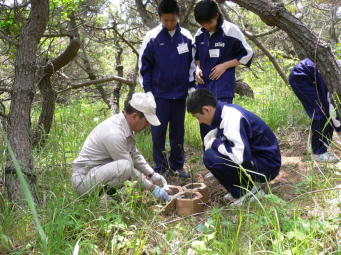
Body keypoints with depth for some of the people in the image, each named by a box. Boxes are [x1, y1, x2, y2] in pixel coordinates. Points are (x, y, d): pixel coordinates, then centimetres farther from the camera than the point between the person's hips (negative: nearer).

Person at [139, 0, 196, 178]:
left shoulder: (186, 36, 0)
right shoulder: (152, 37, -6)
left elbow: (192, 63, 9)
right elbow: (144, 66, -1)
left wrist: (192, 86, 6)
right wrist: (148, 90, -4)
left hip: (180, 93, 2)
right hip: (159, 93, -2)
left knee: (178, 130, 9)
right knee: (158, 130, 2)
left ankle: (177, 165, 21)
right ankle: (160, 167, 14)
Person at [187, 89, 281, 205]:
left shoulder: (232, 118, -24)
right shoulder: (224, 110, 3)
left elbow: (241, 157, -33)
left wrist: (215, 143, -18)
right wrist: (211, 137, -1)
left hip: (267, 165, -9)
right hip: (253, 156, 9)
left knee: (211, 157, -23)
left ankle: (248, 192, -5)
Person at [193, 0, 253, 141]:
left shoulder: (231, 30, -10)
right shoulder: (199, 34, 4)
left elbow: (247, 55, -3)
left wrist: (224, 65, -11)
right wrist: (198, 68, -1)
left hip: (223, 87, -5)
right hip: (204, 86, 5)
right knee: (205, 125, 11)